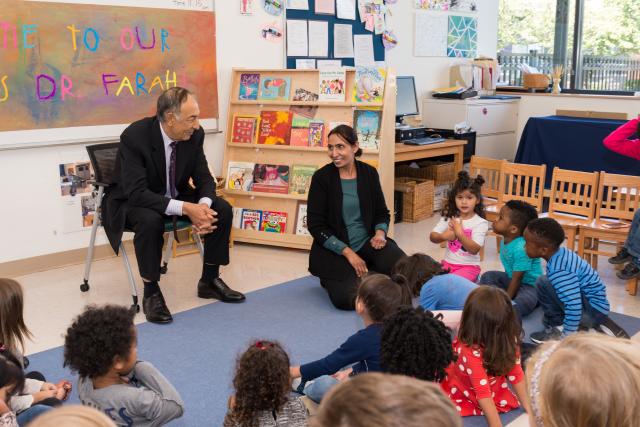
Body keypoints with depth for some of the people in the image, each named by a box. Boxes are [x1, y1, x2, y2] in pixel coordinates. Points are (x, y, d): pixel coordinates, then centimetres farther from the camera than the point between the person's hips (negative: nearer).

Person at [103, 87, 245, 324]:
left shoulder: (194, 135, -12)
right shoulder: (134, 136, -29)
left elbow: (204, 178, -5)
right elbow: (136, 193, -34)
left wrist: (203, 206, -29)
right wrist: (186, 209, -41)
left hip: (175, 196, 6)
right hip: (133, 201, -6)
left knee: (222, 209, -12)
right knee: (150, 220, -38)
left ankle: (209, 280, 5)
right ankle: (151, 292, -19)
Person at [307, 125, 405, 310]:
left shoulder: (369, 173, 2)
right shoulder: (322, 177, -8)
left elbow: (382, 213, 12)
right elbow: (315, 225, -9)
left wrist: (380, 232, -12)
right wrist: (348, 252, -16)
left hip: (367, 242, 3)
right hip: (333, 249, -3)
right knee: (347, 298, -26)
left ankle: (361, 277, 5)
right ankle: (332, 279, 10)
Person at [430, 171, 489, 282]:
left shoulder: (480, 223, -8)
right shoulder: (448, 217, 3)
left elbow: (474, 249, -17)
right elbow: (432, 237, -2)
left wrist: (460, 234, -30)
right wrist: (444, 236, -24)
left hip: (469, 266, -4)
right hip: (448, 263, 4)